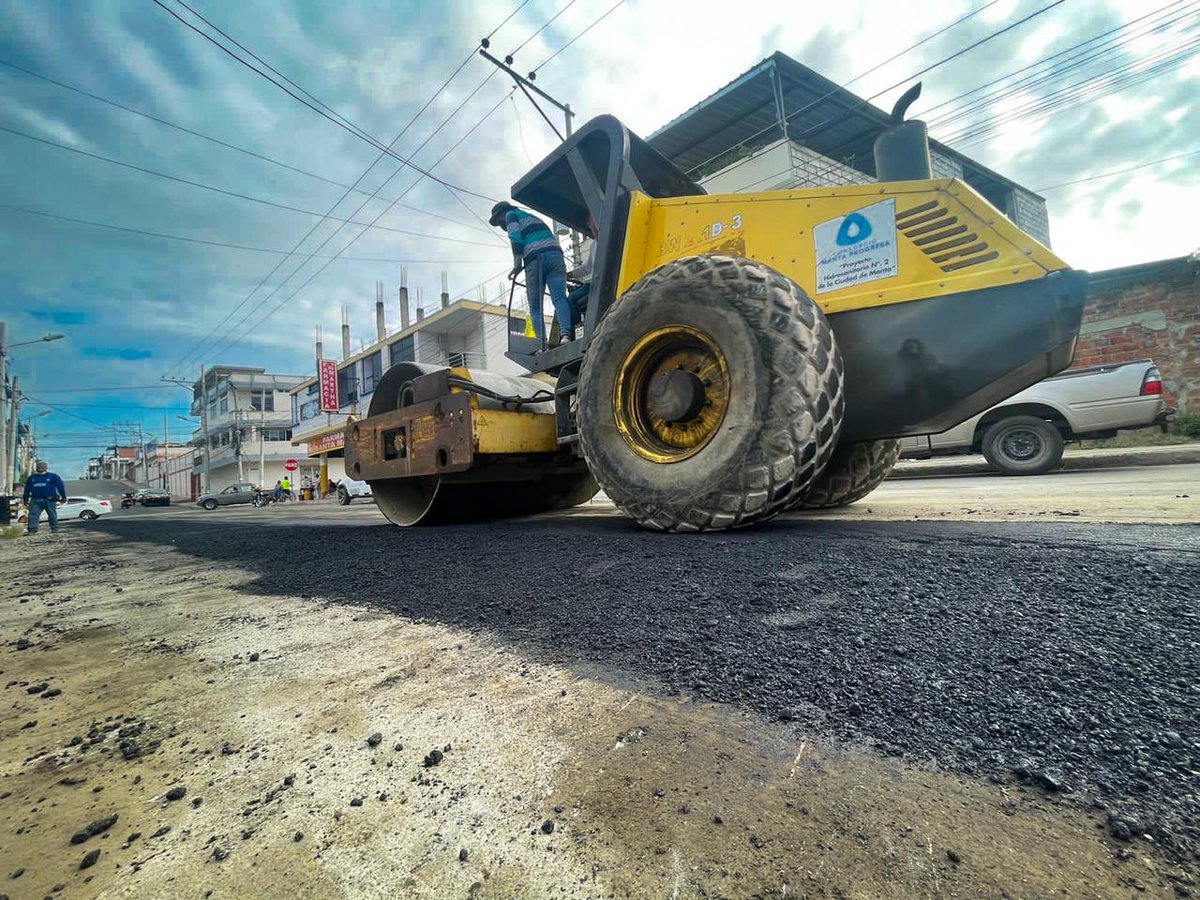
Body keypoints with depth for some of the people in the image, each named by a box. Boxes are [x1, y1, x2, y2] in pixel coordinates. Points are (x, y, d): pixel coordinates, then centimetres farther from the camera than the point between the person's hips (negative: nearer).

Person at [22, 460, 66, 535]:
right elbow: (27, 489, 23)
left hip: (49, 500, -3)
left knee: (52, 515, 2)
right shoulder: (31, 478, 17)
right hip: (35, 500, 3)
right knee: (33, 515, -7)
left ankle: (55, 529, 10)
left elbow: (61, 486, 3)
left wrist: (63, 497, -2)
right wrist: (25, 499, 20)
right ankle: (32, 530, -9)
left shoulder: (53, 476, 6)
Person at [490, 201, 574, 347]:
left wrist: (517, 264, -5)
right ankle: (566, 333, -37)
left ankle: (542, 342, -17)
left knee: (535, 306, 0)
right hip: (555, 254, 5)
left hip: (534, 259, -4)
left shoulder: (511, 214, 20)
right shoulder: (533, 217, 39)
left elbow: (515, 237, -1)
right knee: (559, 298, -14)